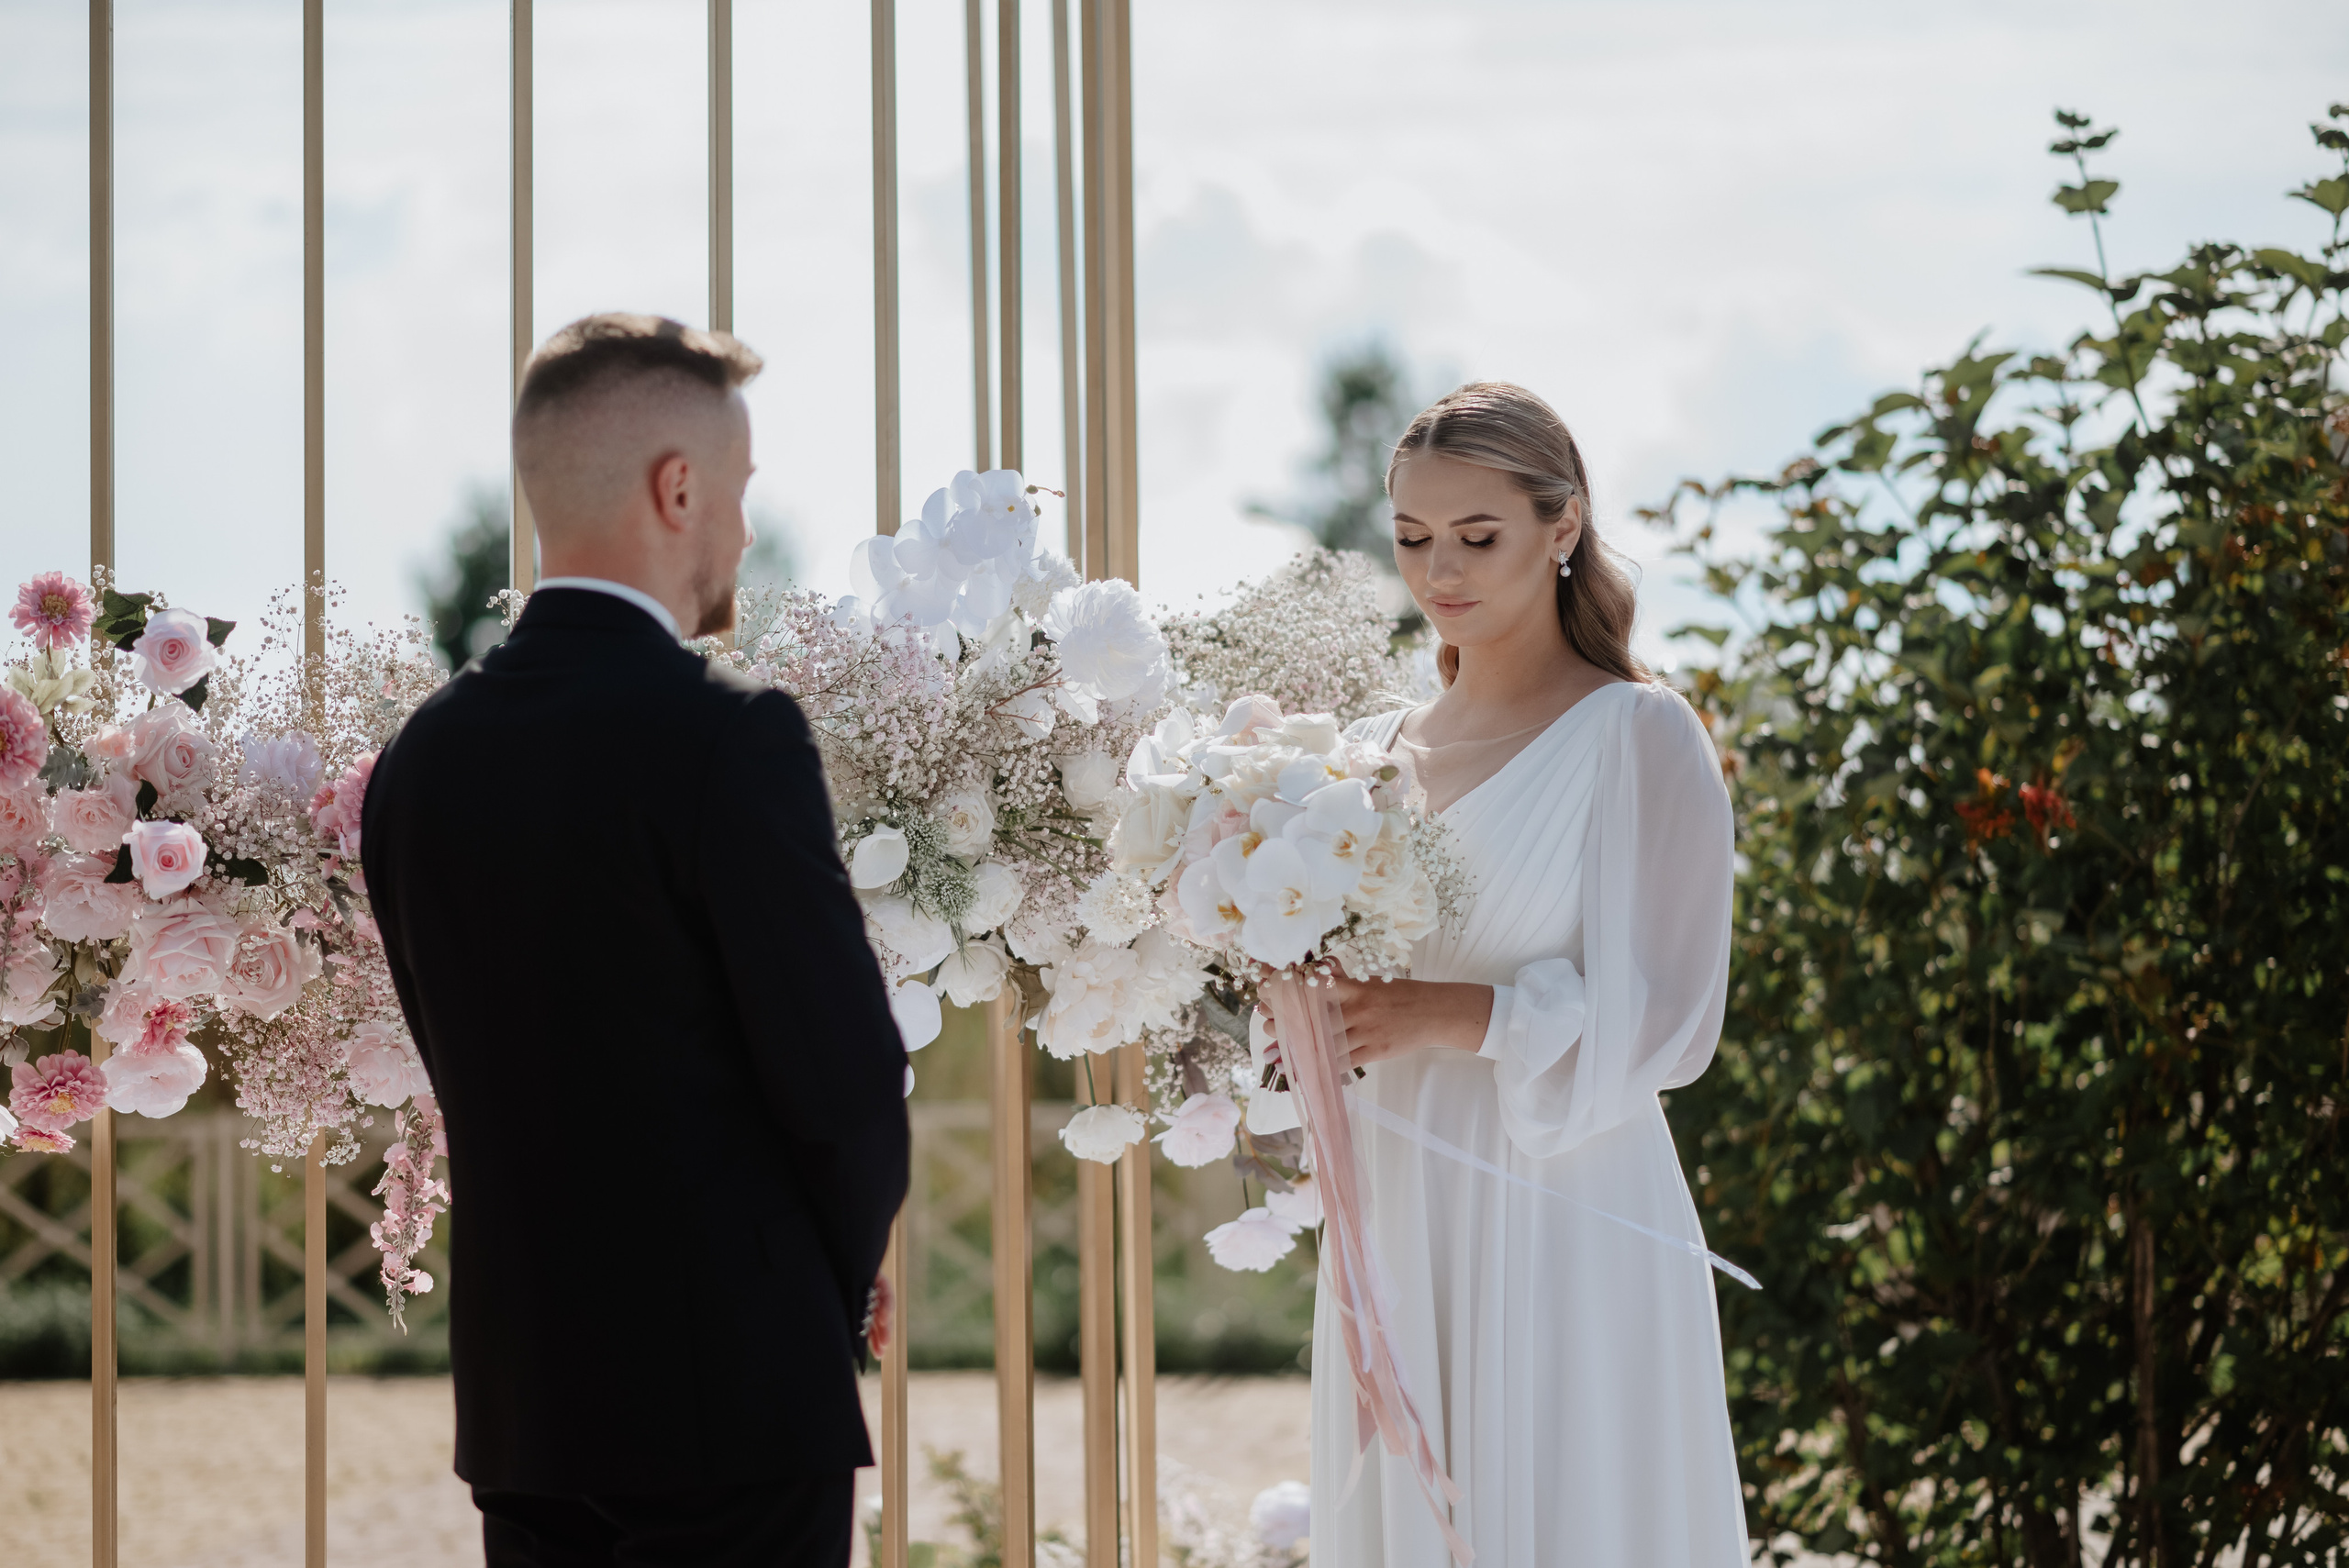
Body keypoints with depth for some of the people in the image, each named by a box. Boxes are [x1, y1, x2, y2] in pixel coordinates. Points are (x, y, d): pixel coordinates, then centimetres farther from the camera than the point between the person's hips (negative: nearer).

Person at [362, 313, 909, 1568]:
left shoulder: (419, 758, 7)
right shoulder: (730, 736, -14)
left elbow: (471, 1080, 11)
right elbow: (847, 1082, -13)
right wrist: (830, 1297, 7)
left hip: (519, 1406, 6)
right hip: (731, 1392, -6)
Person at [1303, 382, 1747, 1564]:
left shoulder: (1635, 735, -3)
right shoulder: (1374, 754, 13)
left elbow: (1663, 1021, -9)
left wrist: (1450, 1016, -18)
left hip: (1566, 1230, -5)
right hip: (1397, 1233, 5)